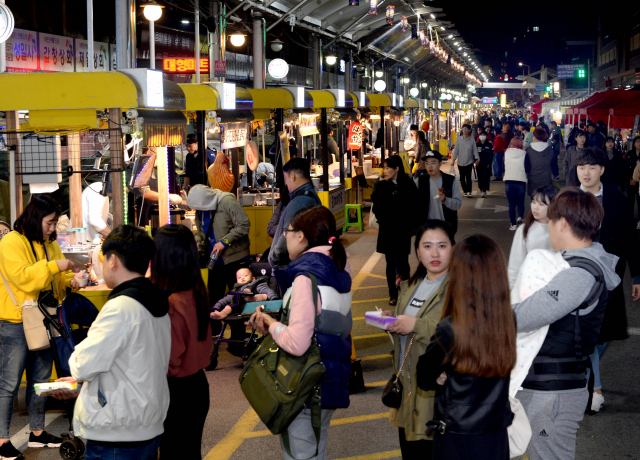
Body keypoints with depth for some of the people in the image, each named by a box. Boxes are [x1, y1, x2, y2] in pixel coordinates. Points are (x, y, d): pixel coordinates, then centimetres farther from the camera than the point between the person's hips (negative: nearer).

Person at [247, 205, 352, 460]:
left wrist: (272, 325, -10)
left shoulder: (306, 278, -20)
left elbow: (296, 343, -28)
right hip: (333, 379, 9)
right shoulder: (339, 266, 6)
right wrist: (273, 321, 7)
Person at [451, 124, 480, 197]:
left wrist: (477, 158, -8)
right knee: (462, 178, 6)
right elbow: (456, 150, 4)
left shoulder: (472, 140, 0)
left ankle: (469, 192, -11)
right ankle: (465, 191, 19)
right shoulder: (458, 140, 2)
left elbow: (475, 150, 2)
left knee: (468, 177, -12)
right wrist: (453, 159, -2)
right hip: (460, 162, 2)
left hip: (469, 162, -2)